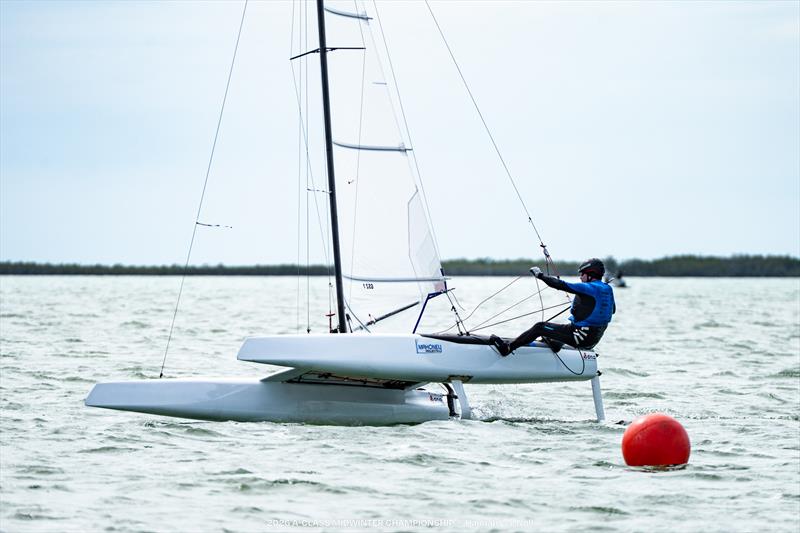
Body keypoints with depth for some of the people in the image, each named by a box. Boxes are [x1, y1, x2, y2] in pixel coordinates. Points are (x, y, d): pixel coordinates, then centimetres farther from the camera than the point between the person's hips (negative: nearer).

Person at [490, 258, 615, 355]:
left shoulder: (589, 288, -16)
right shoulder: (608, 289, 9)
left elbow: (562, 286, -19)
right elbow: (612, 310, 26)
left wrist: (541, 276, -8)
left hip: (582, 335, -9)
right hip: (594, 339, 9)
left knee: (539, 327, -9)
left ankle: (507, 348, -12)